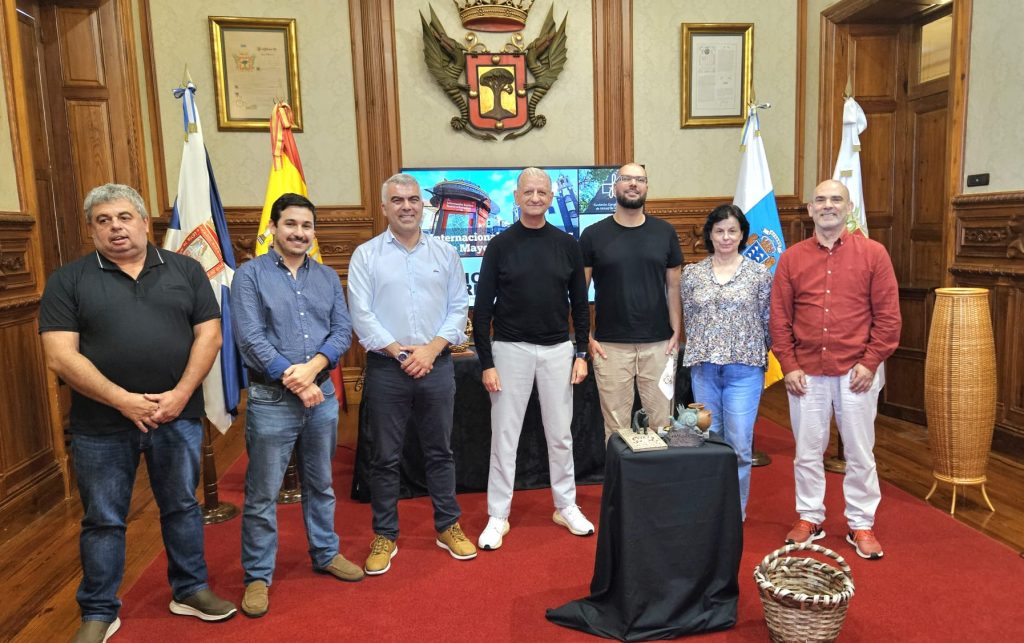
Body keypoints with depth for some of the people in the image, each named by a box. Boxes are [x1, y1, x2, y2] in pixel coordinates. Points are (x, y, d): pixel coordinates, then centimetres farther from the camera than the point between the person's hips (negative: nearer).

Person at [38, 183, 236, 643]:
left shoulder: (186, 270, 4)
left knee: (182, 506, 14)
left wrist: (180, 394, -12)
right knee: (103, 521, 12)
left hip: (178, 417, 1)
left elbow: (208, 335, -1)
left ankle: (190, 590, 32)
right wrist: (124, 401, -16)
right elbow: (61, 357, -8)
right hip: (101, 425, -1)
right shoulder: (67, 281, -1)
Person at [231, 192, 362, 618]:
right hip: (271, 400, -4)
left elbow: (342, 331, 2)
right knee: (262, 495, 5)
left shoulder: (327, 277, 9)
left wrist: (312, 367, -16)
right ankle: (258, 576, 20)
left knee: (321, 485, 18)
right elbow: (250, 339, -13)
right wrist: (295, 382, -16)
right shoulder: (250, 275, -4)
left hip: (322, 395, 4)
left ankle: (326, 554, 35)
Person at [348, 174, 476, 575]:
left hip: (437, 365, 2)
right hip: (386, 369, -2)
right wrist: (400, 352, -11)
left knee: (440, 451, 13)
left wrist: (431, 349, -9)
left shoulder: (444, 253, 7)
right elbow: (361, 315, -6)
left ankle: (448, 527, 28)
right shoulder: (366, 255, 0)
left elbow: (458, 308, 4)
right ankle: (385, 537, 22)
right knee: (385, 458, 7)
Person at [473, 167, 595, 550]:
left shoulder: (567, 245, 4)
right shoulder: (500, 246, -2)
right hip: (511, 349, -2)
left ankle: (566, 507, 27)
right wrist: (486, 363, -7)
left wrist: (581, 353, 3)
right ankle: (498, 516, 16)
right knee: (504, 435, 4)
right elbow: (482, 308, -3)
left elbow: (580, 303, 9)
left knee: (560, 434, 11)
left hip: (557, 350, 2)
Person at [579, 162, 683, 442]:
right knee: (616, 426, 4)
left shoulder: (665, 233, 7)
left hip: (658, 344, 2)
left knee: (662, 421, 8)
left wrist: (676, 332, 3)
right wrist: (587, 338, -4)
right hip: (610, 346, -1)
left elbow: (673, 287, 10)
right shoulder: (593, 235, 1)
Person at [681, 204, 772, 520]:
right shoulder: (691, 274, 6)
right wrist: (699, 353, 9)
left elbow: (768, 320, 5)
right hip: (704, 368, 2)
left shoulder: (760, 274, 1)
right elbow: (688, 320, 11)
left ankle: (736, 512, 14)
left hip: (744, 368, -2)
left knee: (739, 444, -2)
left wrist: (759, 357, 6)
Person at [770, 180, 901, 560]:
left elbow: (888, 315, -2)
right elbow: (779, 317, 3)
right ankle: (809, 518, 26)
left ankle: (861, 525, 24)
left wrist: (870, 363, -7)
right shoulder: (792, 258, 4)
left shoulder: (873, 254, 0)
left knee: (859, 453, 8)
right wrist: (789, 366, -2)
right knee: (807, 451, 11)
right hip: (806, 373, 2)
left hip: (857, 372, -1)